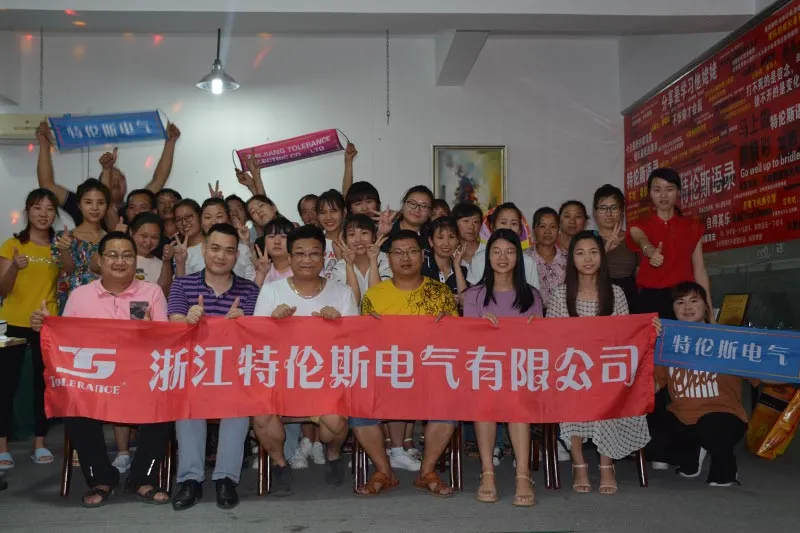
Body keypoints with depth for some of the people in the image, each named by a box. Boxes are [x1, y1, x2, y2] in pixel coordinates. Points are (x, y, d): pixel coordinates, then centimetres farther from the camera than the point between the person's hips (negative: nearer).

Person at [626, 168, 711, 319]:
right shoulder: (639, 226, 3)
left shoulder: (692, 226, 9)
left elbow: (699, 270, 8)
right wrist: (651, 252, -44)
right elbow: (643, 242, -21)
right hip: (650, 300, -1)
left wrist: (710, 310, 4)